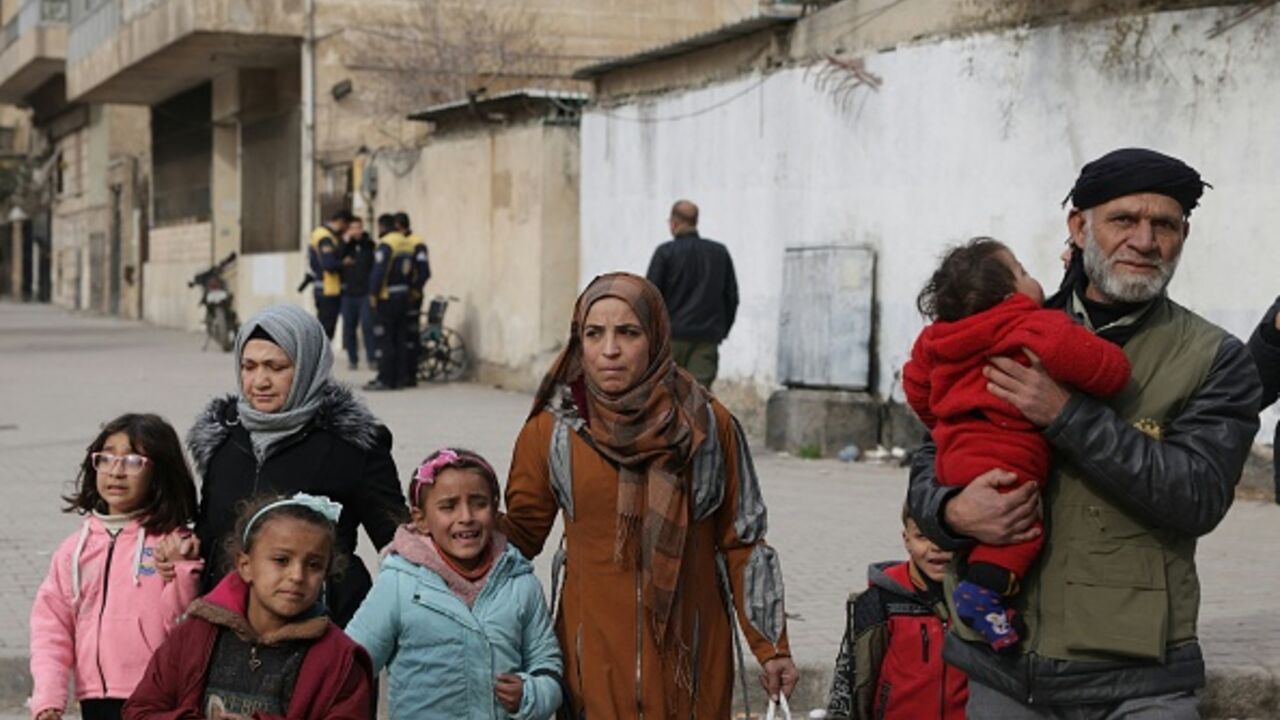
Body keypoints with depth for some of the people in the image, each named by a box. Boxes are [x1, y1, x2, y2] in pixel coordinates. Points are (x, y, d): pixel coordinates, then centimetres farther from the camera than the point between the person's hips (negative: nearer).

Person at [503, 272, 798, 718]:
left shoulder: (709, 425, 0)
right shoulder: (552, 430, 0)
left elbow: (741, 544, 5)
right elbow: (521, 532, 9)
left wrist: (771, 647, 4)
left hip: (690, 656, 0)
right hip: (597, 659, 0)